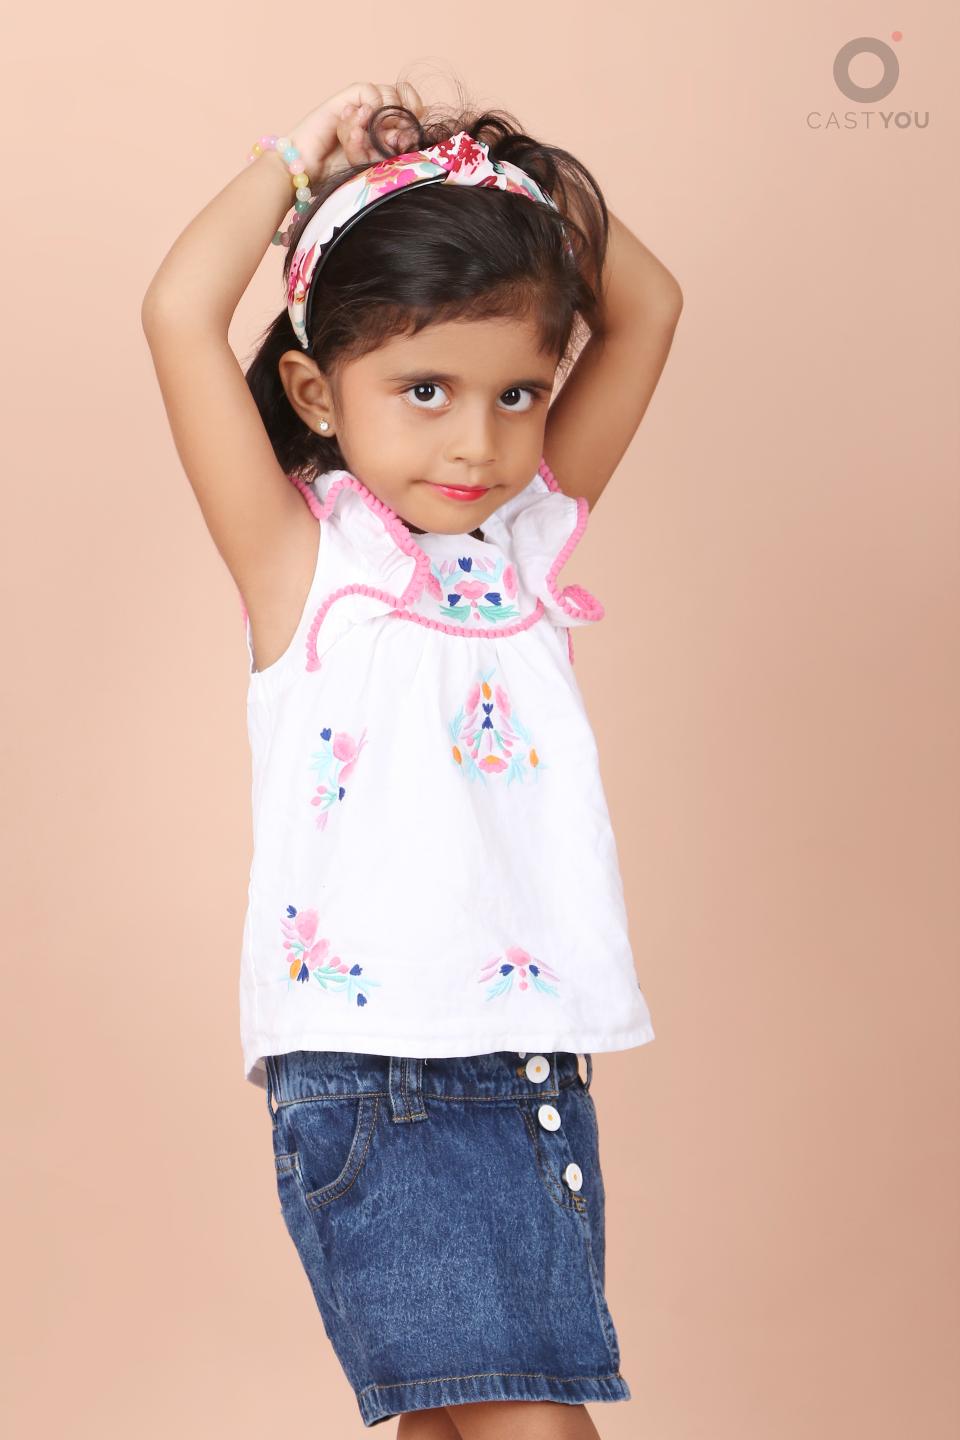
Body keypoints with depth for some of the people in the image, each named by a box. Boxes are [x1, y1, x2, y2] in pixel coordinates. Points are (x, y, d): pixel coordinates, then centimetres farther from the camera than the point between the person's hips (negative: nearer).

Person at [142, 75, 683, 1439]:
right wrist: (295, 158, -1)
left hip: (542, 1072, 5)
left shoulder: (531, 533, 11)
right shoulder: (302, 556, -3)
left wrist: (521, 175, 6)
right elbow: (181, 313, -14)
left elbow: (645, 308, 15)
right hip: (373, 1077, -5)